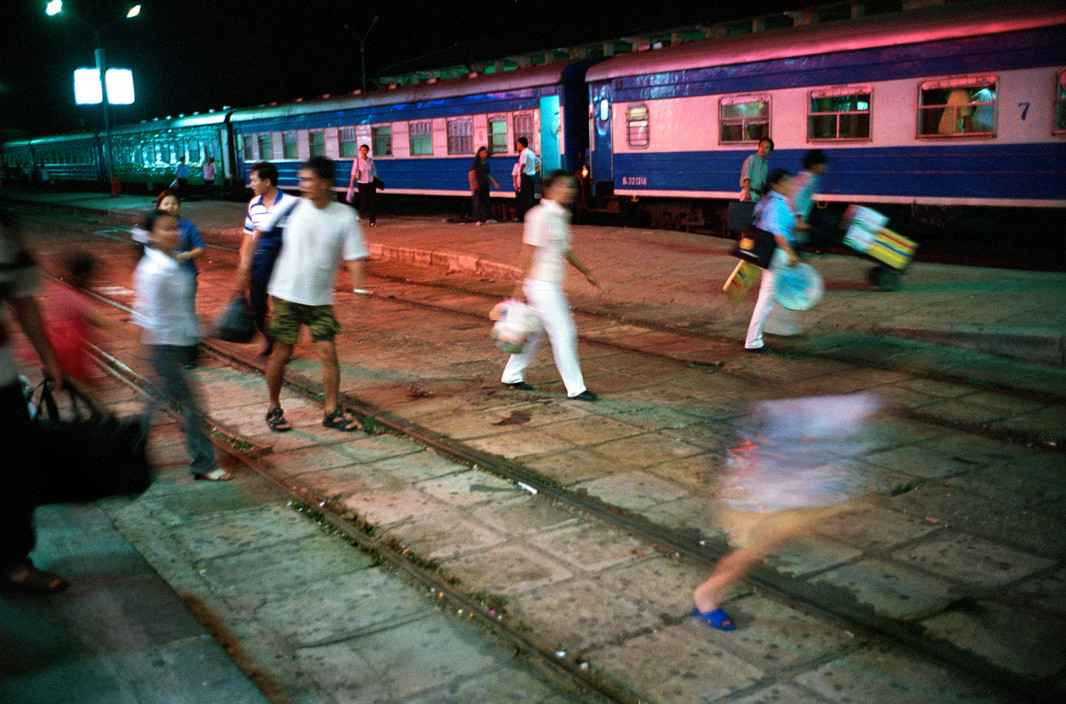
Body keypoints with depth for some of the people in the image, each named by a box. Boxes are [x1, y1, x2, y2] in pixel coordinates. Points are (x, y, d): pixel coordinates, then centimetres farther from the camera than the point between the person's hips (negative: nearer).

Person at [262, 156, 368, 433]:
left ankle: (332, 411, 11)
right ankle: (274, 408, 21)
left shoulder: (345, 216, -5)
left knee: (328, 352, -4)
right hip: (286, 295, -1)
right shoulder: (292, 207, -6)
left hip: (321, 299, 1)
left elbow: (354, 258, -3)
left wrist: (358, 291, -13)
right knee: (282, 353, 2)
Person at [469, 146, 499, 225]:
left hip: (485, 185, 6)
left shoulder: (486, 163, 15)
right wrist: (473, 184, -21)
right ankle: (477, 220, -5)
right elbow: (471, 173, -10)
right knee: (477, 202, -6)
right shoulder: (475, 162, -4)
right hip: (477, 185, -6)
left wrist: (494, 182, 14)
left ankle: (487, 218, 8)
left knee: (486, 201, 5)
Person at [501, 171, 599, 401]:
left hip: (552, 286, 10)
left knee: (536, 332, 17)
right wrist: (522, 283, -18)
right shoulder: (540, 215, -15)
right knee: (563, 332, -6)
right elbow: (529, 250, -16)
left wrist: (586, 272, 30)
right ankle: (575, 388, 2)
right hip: (541, 285, -10)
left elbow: (565, 250, 24)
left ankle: (512, 376, 30)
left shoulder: (561, 216, 13)